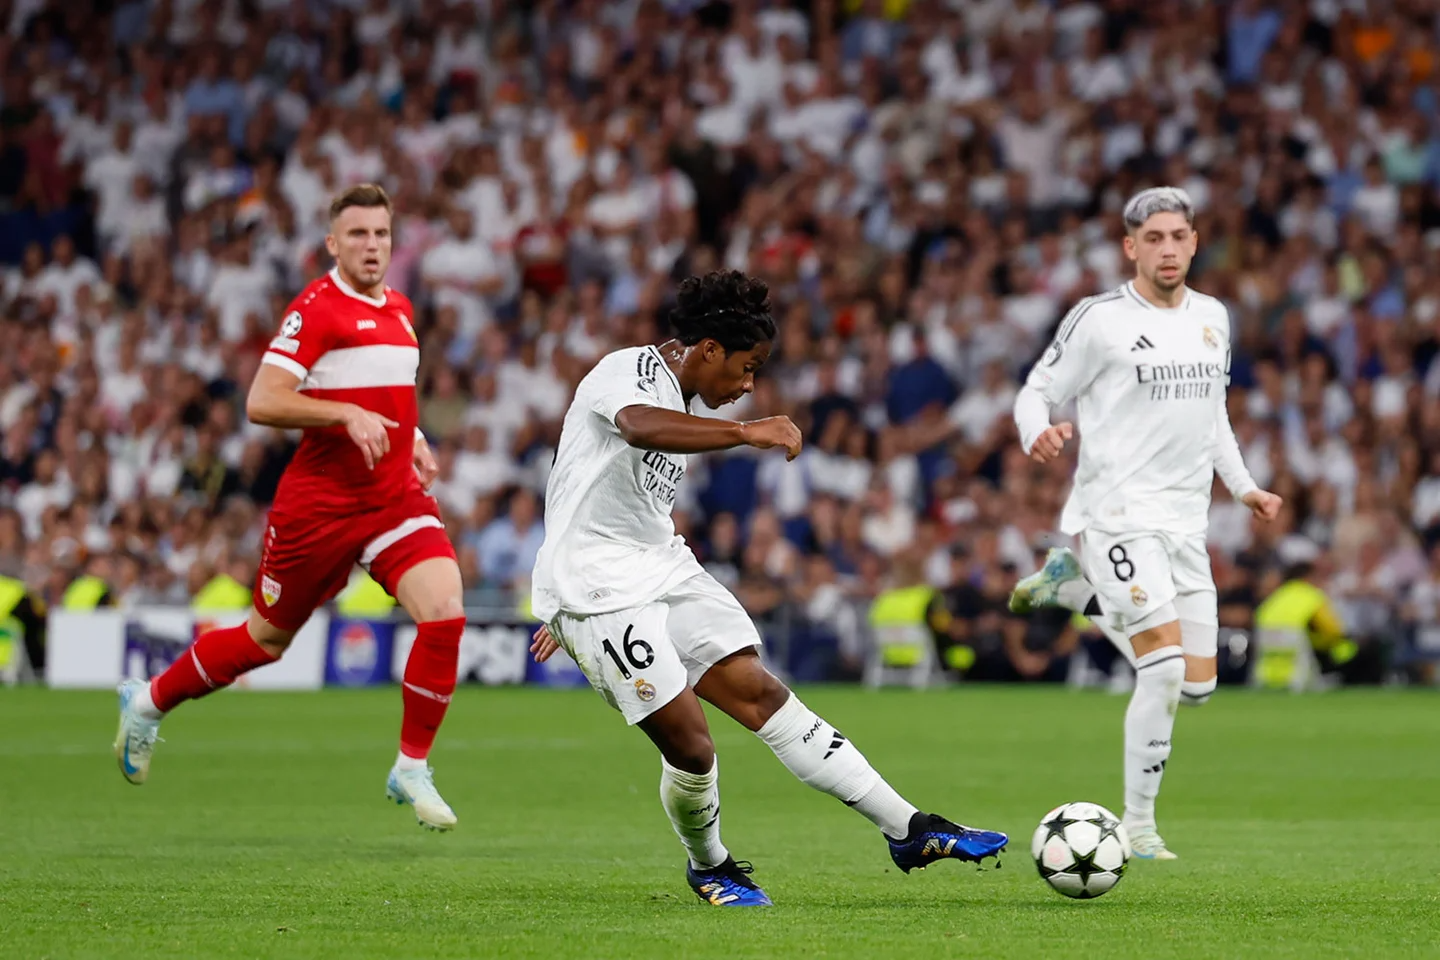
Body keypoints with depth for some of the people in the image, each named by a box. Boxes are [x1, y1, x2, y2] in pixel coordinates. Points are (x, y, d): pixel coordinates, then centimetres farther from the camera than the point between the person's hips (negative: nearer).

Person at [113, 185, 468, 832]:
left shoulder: (398, 310, 12)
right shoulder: (317, 309, -12)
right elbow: (262, 402, -19)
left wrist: (410, 435, 12)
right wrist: (348, 415, -26)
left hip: (396, 496, 6)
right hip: (319, 502, -6)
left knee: (445, 613, -17)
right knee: (267, 639, 8)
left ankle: (412, 768, -5)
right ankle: (148, 702, 33)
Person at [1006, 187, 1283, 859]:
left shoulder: (1212, 318, 13)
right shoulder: (1098, 320, -5)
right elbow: (1035, 393, -1)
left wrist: (1242, 485, 17)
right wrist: (1039, 433, -23)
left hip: (1185, 525, 7)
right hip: (1118, 517, -7)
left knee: (1197, 686, 5)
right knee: (1165, 669, -18)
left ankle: (1073, 586, 23)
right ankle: (1137, 825, -5)